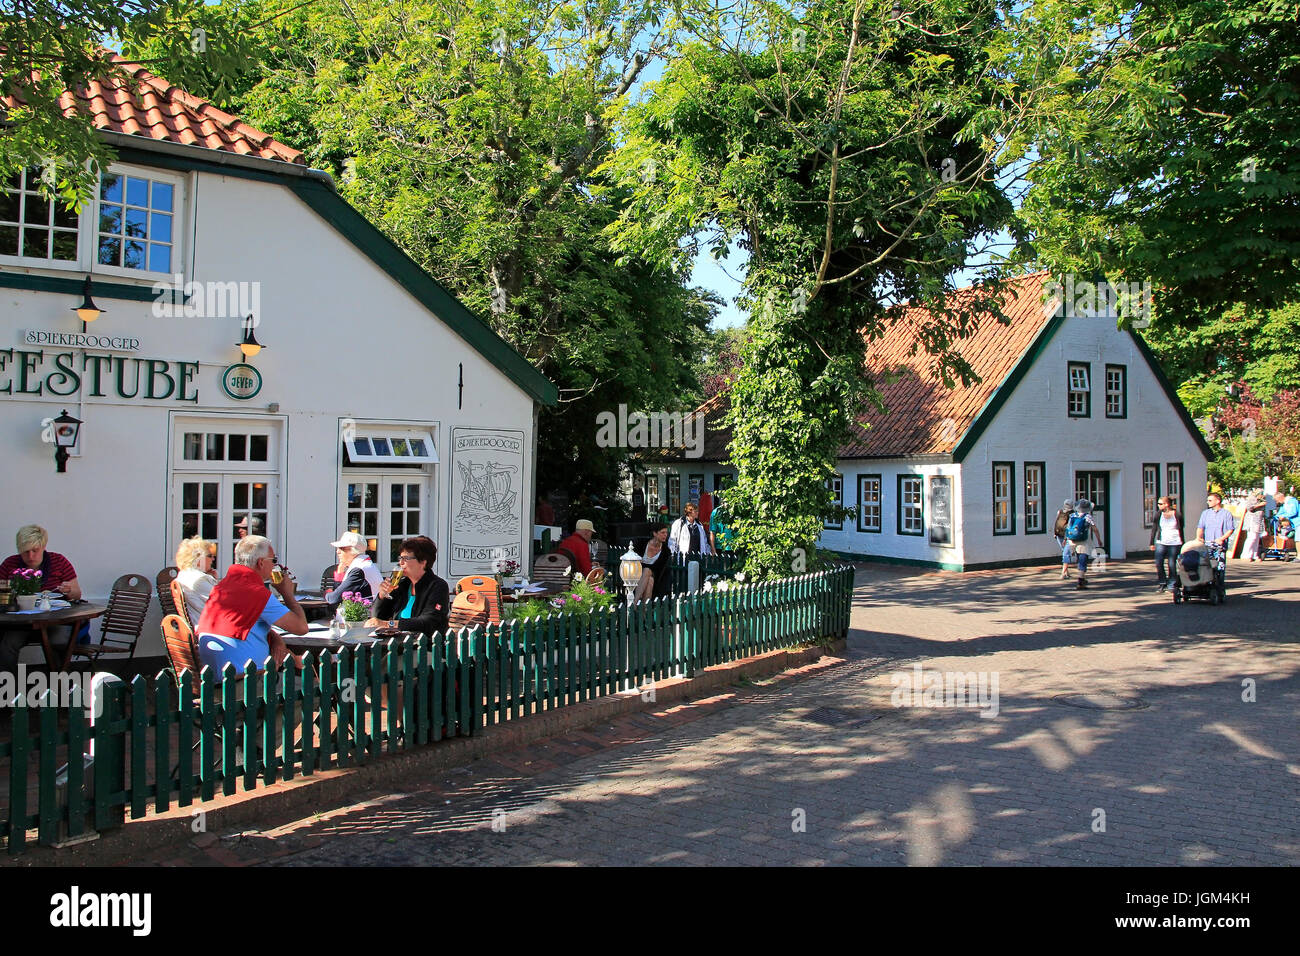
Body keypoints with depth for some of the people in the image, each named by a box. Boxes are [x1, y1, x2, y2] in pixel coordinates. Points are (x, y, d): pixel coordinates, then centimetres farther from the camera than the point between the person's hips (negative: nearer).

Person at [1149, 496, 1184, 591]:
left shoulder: (1177, 514, -1)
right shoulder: (1158, 514, 3)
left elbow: (1181, 529, 8)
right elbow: (1154, 529, 8)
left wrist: (1182, 543, 10)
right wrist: (1152, 542, 7)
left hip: (1174, 543, -2)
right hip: (1161, 543, 2)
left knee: (1171, 564, 0)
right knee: (1158, 563, -9)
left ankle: (1171, 584, 12)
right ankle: (1162, 582, 8)